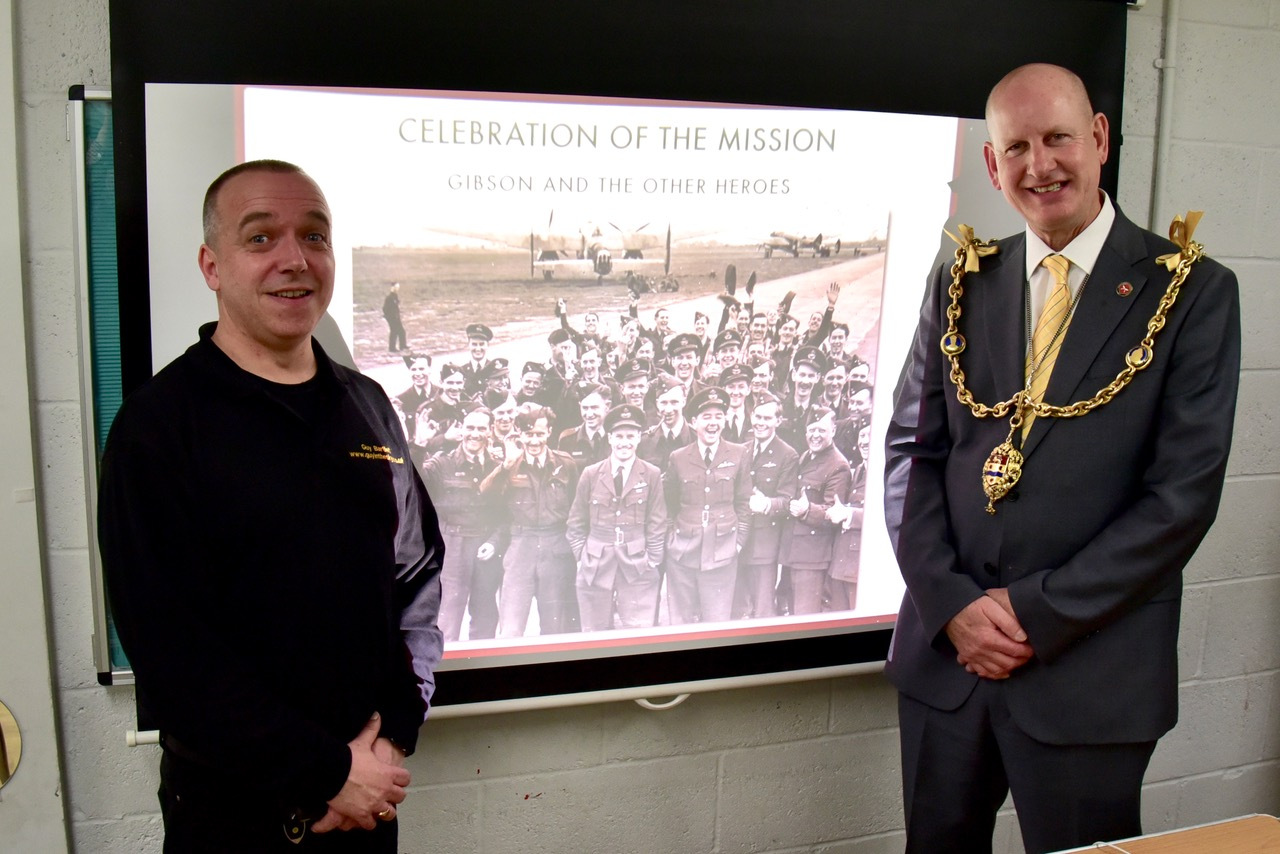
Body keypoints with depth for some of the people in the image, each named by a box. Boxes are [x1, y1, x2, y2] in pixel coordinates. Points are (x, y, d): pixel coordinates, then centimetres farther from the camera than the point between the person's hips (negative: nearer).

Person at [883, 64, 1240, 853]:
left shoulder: (1193, 293, -5)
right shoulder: (962, 285, 5)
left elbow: (1185, 490, -10)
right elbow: (911, 450, 4)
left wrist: (1039, 612, -13)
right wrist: (951, 603, -8)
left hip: (1091, 668, -3)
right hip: (945, 651, 3)